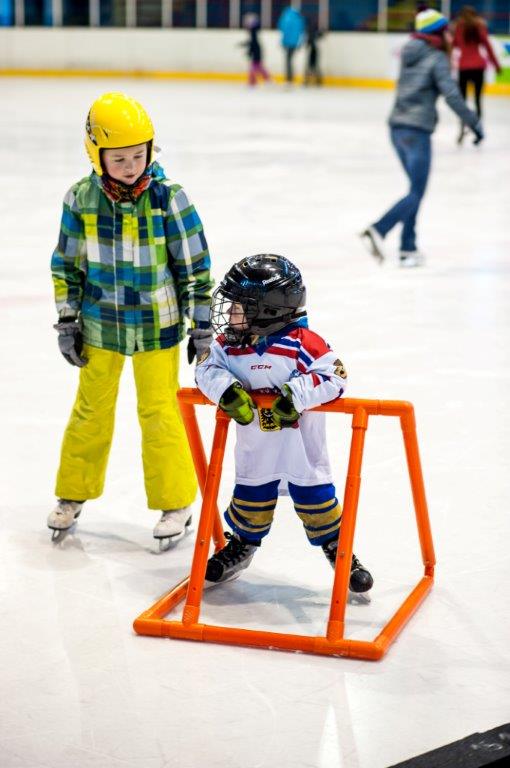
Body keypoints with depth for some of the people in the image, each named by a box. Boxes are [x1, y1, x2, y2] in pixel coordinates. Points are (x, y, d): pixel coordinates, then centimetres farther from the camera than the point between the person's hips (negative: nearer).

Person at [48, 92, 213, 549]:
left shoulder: (169, 198, -13)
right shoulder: (80, 199, -7)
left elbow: (195, 266, -6)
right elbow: (67, 265, 4)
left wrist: (202, 326, -5)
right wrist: (68, 321, 3)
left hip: (157, 326, -2)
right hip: (99, 325, 2)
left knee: (159, 413, 3)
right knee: (91, 410, 14)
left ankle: (176, 502, 18)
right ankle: (74, 494, 30)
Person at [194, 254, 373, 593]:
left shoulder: (302, 343, -19)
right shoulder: (230, 344, -2)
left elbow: (334, 376, -22)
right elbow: (207, 368, -4)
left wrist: (295, 395, -30)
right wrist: (228, 391, -22)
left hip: (301, 442, -4)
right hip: (255, 446, 4)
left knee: (314, 495, 3)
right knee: (250, 496, 16)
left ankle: (338, 549, 20)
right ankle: (241, 545, 38)